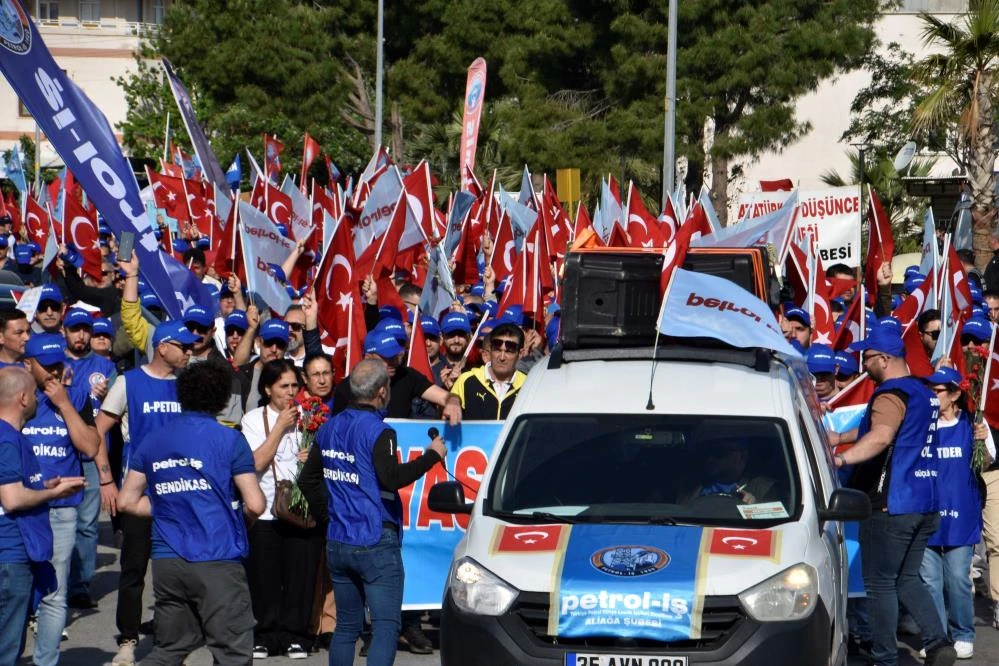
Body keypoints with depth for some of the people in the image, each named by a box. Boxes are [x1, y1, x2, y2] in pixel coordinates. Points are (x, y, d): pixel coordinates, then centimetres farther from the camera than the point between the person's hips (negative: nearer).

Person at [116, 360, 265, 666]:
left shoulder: (152, 442, 9)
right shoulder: (229, 440, -6)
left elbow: (127, 502, 13)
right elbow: (255, 505, -8)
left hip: (167, 561, 5)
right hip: (218, 561, -5)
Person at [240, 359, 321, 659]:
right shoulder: (254, 419, 5)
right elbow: (257, 462, -8)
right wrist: (281, 427, -7)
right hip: (265, 510, -1)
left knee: (300, 575, 1)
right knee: (265, 576, 1)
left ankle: (295, 635, 11)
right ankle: (264, 636, 12)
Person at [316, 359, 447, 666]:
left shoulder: (329, 428, 9)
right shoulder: (377, 431, -13)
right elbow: (391, 477, -27)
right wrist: (432, 455, -17)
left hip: (337, 544, 7)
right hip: (375, 544, -7)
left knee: (346, 626, 16)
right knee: (386, 627, -7)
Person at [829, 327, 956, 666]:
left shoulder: (891, 394, -15)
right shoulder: (924, 392, 16)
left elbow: (881, 436, -36)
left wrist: (843, 458, -48)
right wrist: (841, 437, 37)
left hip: (890, 507, -9)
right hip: (925, 504, 9)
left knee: (880, 584, 1)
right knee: (907, 580, 17)